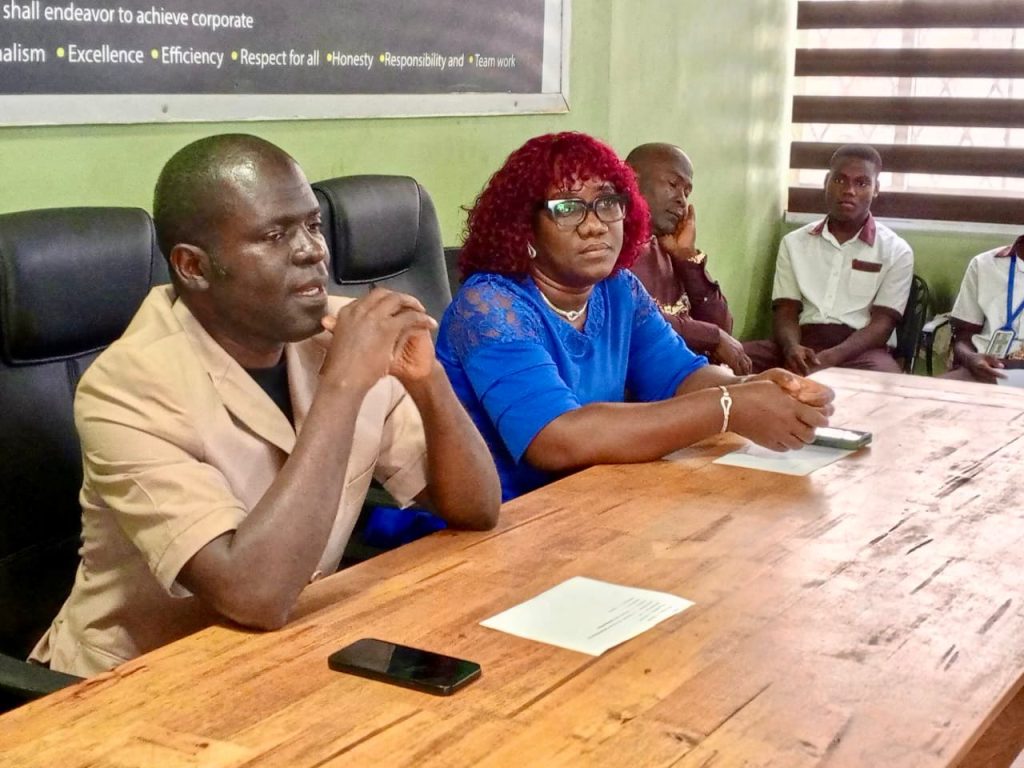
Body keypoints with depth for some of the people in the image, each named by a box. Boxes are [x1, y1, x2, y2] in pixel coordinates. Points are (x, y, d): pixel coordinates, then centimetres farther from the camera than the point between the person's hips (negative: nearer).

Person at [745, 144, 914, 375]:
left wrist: (832, 357, -22)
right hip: (803, 345, 2)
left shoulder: (896, 251, 7)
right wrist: (791, 347, -18)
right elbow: (786, 311, 8)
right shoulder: (794, 243, 15)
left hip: (860, 350, -2)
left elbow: (882, 322, -3)